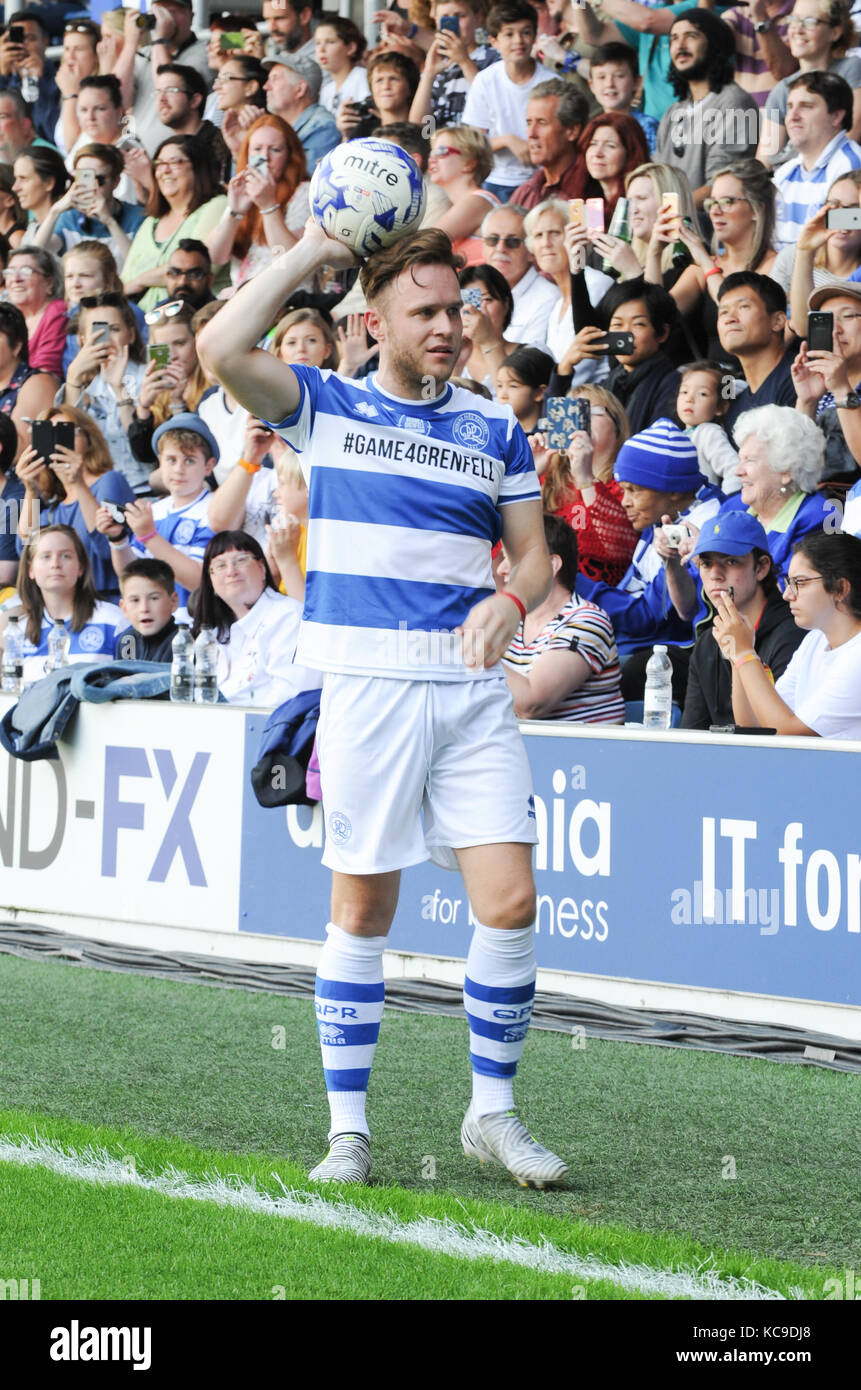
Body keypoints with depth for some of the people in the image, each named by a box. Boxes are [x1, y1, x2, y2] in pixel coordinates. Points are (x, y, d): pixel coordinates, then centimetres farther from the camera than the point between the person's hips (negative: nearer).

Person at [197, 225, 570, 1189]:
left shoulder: (494, 428, 13)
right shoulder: (325, 407, 5)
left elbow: (532, 552, 15)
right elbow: (221, 350, -11)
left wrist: (509, 602, -8)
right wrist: (310, 253, -5)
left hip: (471, 688, 2)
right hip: (366, 684, -2)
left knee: (509, 901, -6)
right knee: (362, 908, 1)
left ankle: (492, 1111, 9)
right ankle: (347, 1129, 10)